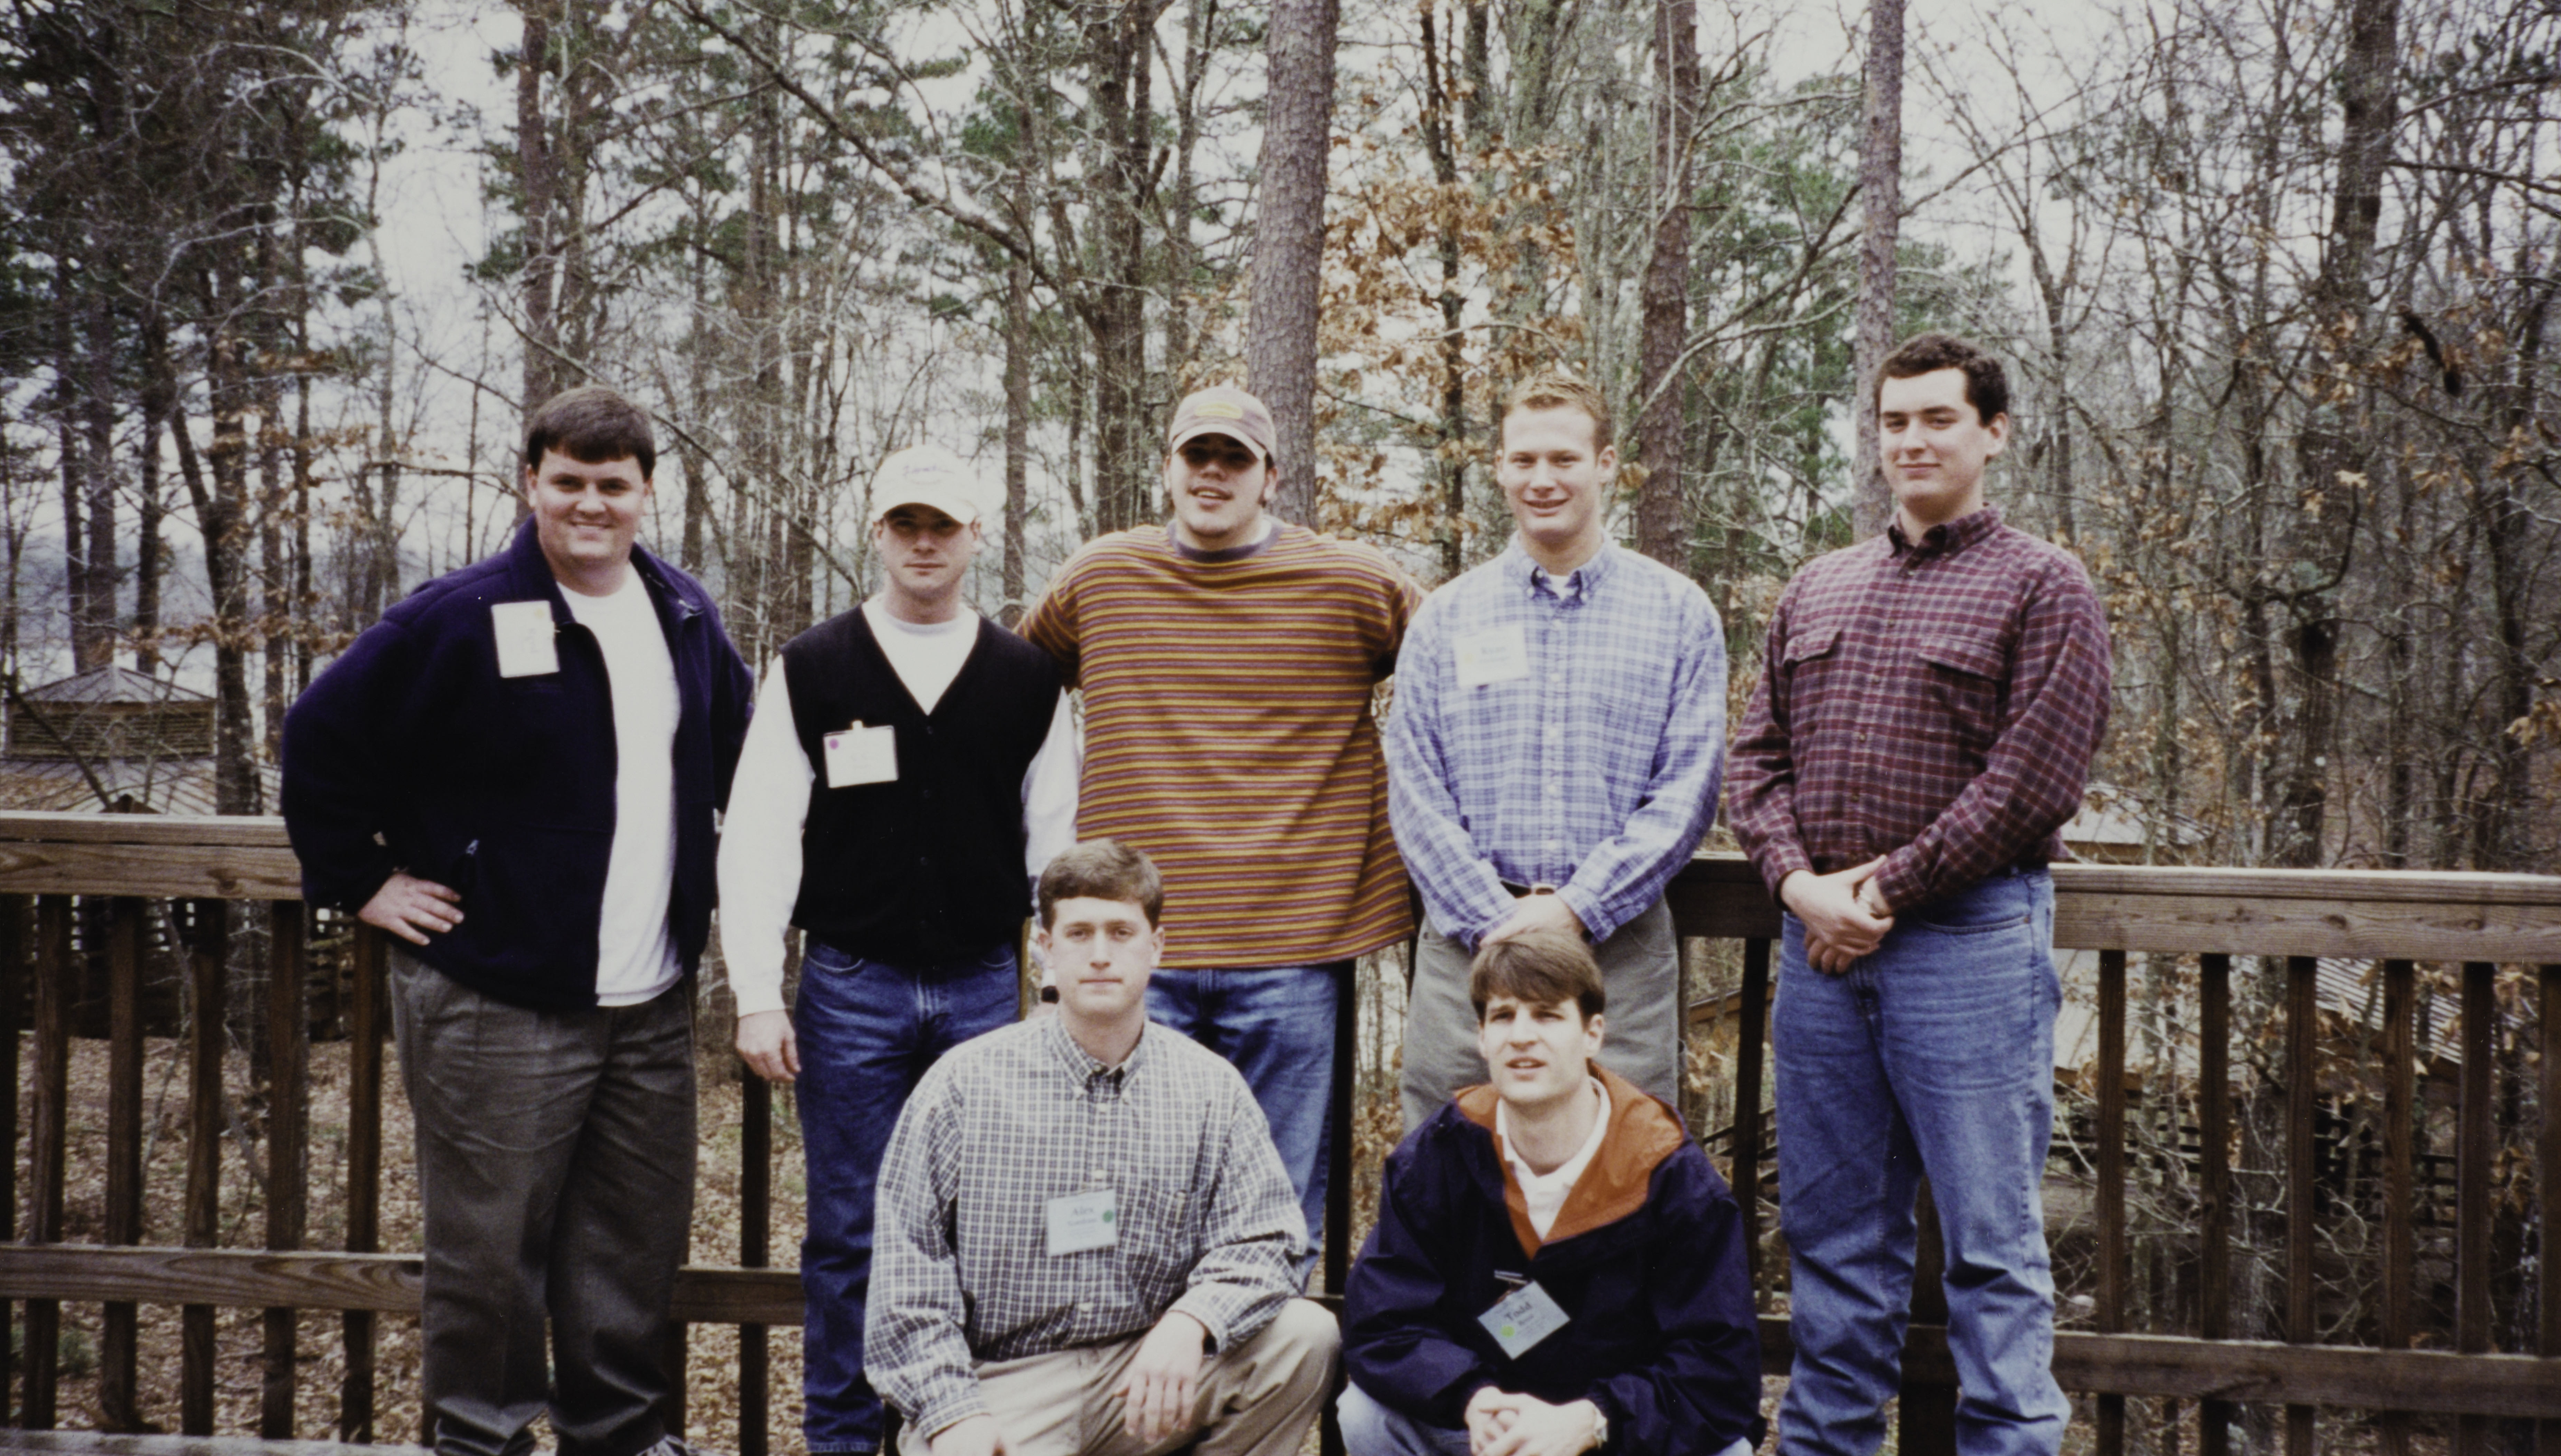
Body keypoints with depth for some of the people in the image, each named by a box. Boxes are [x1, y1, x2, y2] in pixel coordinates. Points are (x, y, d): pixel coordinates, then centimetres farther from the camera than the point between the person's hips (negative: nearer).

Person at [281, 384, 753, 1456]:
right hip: (496, 1004, -5)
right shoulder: (463, 619, -8)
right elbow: (322, 739, -4)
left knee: (639, 1240, 13)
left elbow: (737, 751, 25)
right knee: (490, 1245, 4)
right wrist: (362, 881, -4)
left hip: (651, 1005, 5)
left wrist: (719, 877, 18)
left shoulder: (685, 616, 9)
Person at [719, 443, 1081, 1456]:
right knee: (849, 1232, 6)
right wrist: (758, 995, -6)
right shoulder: (810, 671, 3)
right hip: (851, 988, -1)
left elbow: (1056, 842, 7)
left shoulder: (1027, 679, 6)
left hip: (985, 990, 1)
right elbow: (759, 837, 0)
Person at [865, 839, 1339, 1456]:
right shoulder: (965, 1084, -2)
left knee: (1305, 1336, -19)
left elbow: (1260, 1239, -2)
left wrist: (1189, 1323, -23)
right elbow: (908, 1268, -2)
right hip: (1004, 1386, -2)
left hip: (1147, 1373, 3)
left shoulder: (1209, 1088, 4)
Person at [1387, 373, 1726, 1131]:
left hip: (1620, 945, -1)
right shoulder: (1446, 616, 10)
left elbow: (1688, 788, -1)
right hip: (1468, 941, 1)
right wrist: (1494, 918, -8)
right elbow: (1413, 791, 4)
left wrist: (1579, 908, -10)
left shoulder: (1679, 612, 6)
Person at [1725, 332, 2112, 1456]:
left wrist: (1888, 888, -10)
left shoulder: (2041, 587, 0)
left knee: (1990, 1238, 0)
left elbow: (2032, 780, -9)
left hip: (1968, 941, -5)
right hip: (1818, 942, 5)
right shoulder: (1816, 591, 16)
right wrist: (1799, 882, -5)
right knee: (1833, 1231, 13)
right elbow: (1757, 755, 12)